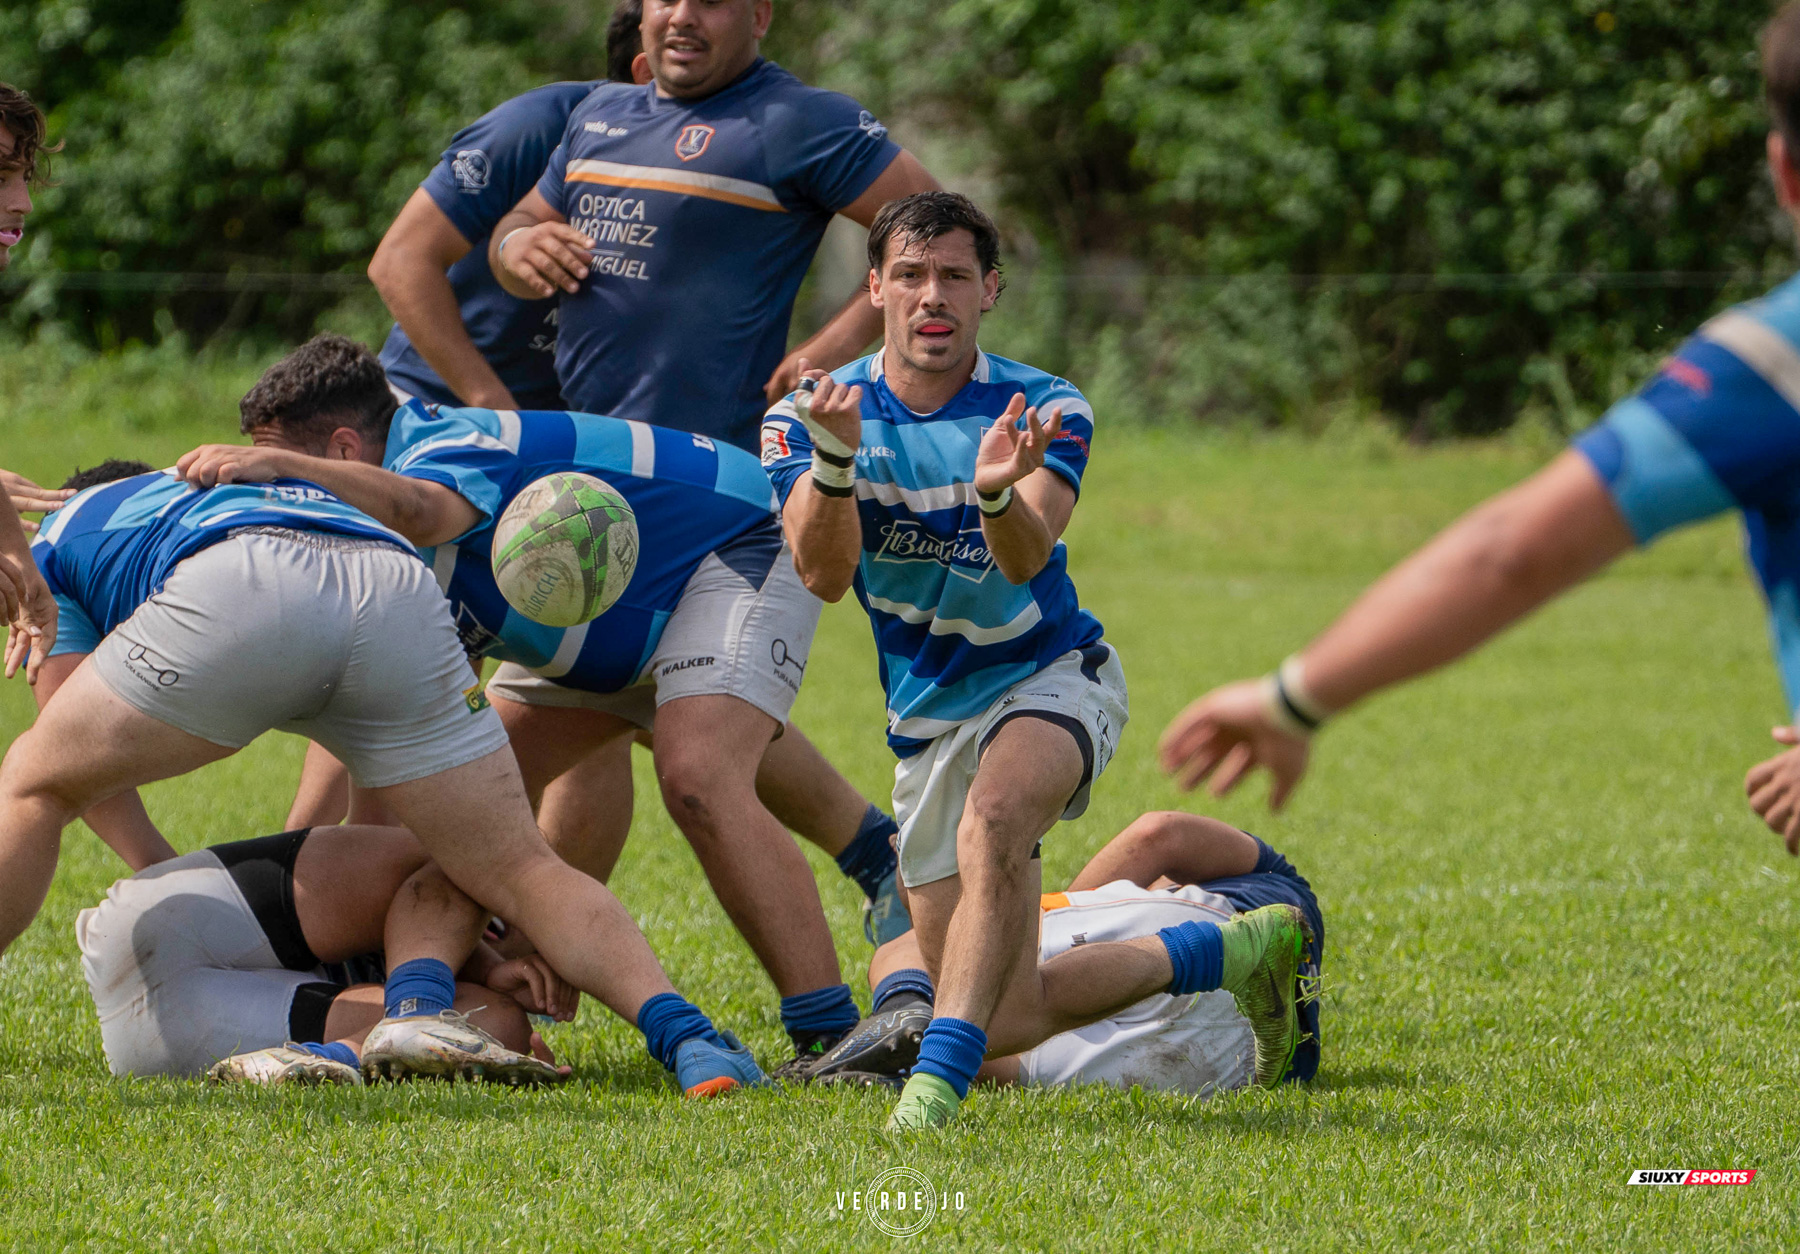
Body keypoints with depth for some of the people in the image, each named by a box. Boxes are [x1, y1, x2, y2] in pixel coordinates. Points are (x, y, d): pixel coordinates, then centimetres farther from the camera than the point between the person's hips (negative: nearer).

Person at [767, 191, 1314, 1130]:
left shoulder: (1043, 410, -12)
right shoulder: (807, 417, -8)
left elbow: (1024, 560, -29)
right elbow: (824, 574, -24)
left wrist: (998, 496, -52)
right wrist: (834, 459, -43)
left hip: (1048, 677, -3)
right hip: (929, 718, 3)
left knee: (993, 821, -40)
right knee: (1008, 1024, 2)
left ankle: (939, 1077, -44)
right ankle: (1234, 950, 24)